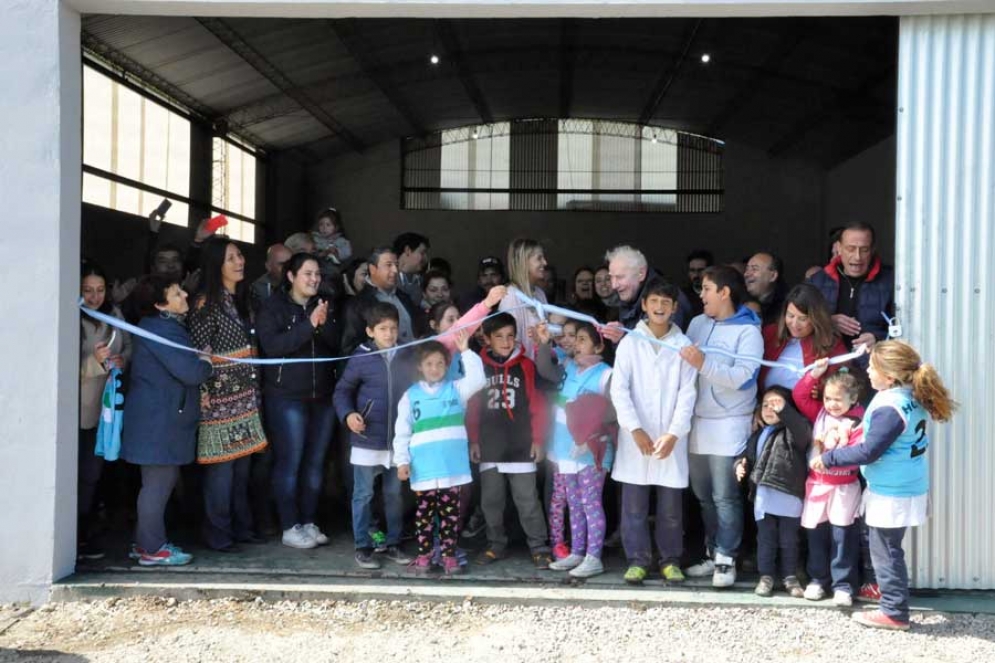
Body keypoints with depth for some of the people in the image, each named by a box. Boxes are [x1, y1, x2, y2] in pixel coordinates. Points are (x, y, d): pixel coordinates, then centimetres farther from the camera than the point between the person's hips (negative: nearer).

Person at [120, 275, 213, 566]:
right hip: (158, 420, -11)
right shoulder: (163, 331, -19)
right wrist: (206, 362, -6)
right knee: (159, 481, -4)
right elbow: (192, 372, -25)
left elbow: (183, 367, 20)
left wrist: (199, 363, 3)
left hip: (160, 418, 11)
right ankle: (153, 549, 4)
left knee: (161, 480, 17)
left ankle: (144, 542, 26)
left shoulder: (163, 326, 15)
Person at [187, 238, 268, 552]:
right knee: (222, 466, -2)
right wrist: (206, 396, -15)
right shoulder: (207, 302, -10)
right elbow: (198, 352, -13)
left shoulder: (239, 300, 14)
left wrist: (253, 389, 14)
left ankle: (241, 526, 21)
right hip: (220, 397, -7)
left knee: (242, 464, 12)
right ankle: (218, 534, 7)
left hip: (244, 396, 7)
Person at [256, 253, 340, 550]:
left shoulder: (324, 307, 13)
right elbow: (272, 345, -17)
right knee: (289, 462, -5)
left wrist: (325, 324, -16)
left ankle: (309, 523, 17)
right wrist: (309, 325, -22)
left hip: (322, 396, 5)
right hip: (286, 396, -5)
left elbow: (339, 345, 3)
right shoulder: (273, 307, -3)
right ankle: (290, 528, 3)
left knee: (315, 462, 7)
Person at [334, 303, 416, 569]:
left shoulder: (407, 358, 1)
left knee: (395, 494, 13)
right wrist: (347, 414, -15)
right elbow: (342, 391, 1)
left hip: (398, 441, 3)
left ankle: (393, 544, 26)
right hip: (367, 440, -3)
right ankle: (363, 547, 18)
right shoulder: (361, 358, -7)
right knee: (363, 495, 6)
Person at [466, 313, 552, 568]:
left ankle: (539, 548, 8)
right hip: (489, 447, 2)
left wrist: (538, 439, -2)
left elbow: (538, 404, 1)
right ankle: (496, 545, 24)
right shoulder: (479, 367, 3)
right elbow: (472, 407, 5)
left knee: (528, 501, 0)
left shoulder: (526, 366, 0)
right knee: (491, 501, 11)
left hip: (521, 447, -2)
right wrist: (473, 441, 3)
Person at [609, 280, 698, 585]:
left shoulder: (683, 345, 3)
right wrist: (635, 429, -12)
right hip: (635, 437, 0)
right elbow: (619, 389, -3)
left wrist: (673, 434, -11)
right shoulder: (630, 342, 3)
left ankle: (670, 560, 20)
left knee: (671, 506, 7)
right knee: (634, 505, 4)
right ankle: (638, 560, 15)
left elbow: (687, 393, -1)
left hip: (671, 438, 0)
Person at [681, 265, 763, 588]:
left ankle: (726, 560, 4)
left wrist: (704, 364, -28)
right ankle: (713, 553, 23)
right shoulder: (697, 323, 8)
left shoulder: (748, 331, -8)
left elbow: (743, 378, -19)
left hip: (729, 425, -6)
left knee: (725, 497, -4)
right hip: (698, 422, 6)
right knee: (703, 495, 12)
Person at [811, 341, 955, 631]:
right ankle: (886, 587, 40)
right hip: (905, 486, 9)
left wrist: (829, 458, -14)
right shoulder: (913, 397, 1)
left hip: (891, 493, -9)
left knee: (886, 550, 2)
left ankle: (894, 612, 10)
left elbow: (868, 451, -24)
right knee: (886, 546, 24)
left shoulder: (889, 409, -26)